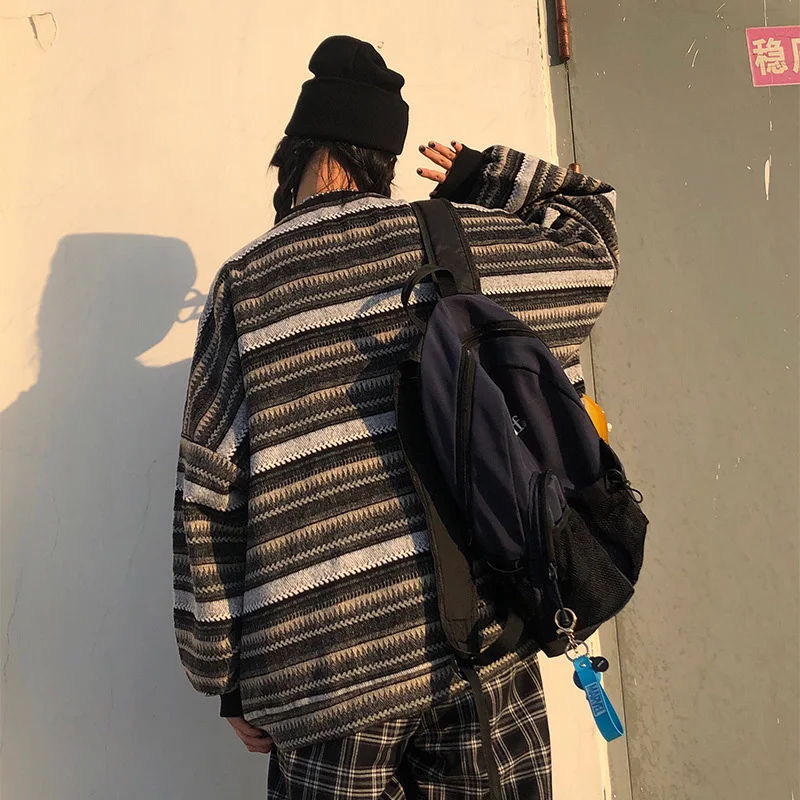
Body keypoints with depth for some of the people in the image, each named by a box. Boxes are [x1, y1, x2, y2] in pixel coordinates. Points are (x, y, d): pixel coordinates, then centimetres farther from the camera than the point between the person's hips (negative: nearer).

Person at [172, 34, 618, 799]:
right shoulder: (478, 242, 3)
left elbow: (209, 500, -3)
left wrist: (229, 680, 6)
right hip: (486, 647, 2)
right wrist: (483, 176, 23)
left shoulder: (246, 284, -2)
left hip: (326, 674, -1)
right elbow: (593, 228, 24)